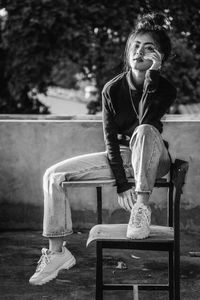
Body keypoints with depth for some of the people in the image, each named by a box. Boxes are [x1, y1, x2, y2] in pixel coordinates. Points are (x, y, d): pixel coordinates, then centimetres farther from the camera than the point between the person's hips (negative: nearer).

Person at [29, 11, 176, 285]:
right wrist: (121, 183, -18)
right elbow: (110, 138, -9)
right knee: (53, 176, -12)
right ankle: (57, 252, -9)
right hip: (120, 156, 3)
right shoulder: (113, 89, -7)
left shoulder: (165, 88, -12)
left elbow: (146, 119, -32)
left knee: (145, 130, -40)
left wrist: (152, 75, -32)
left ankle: (142, 208, -33)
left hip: (152, 160, -3)